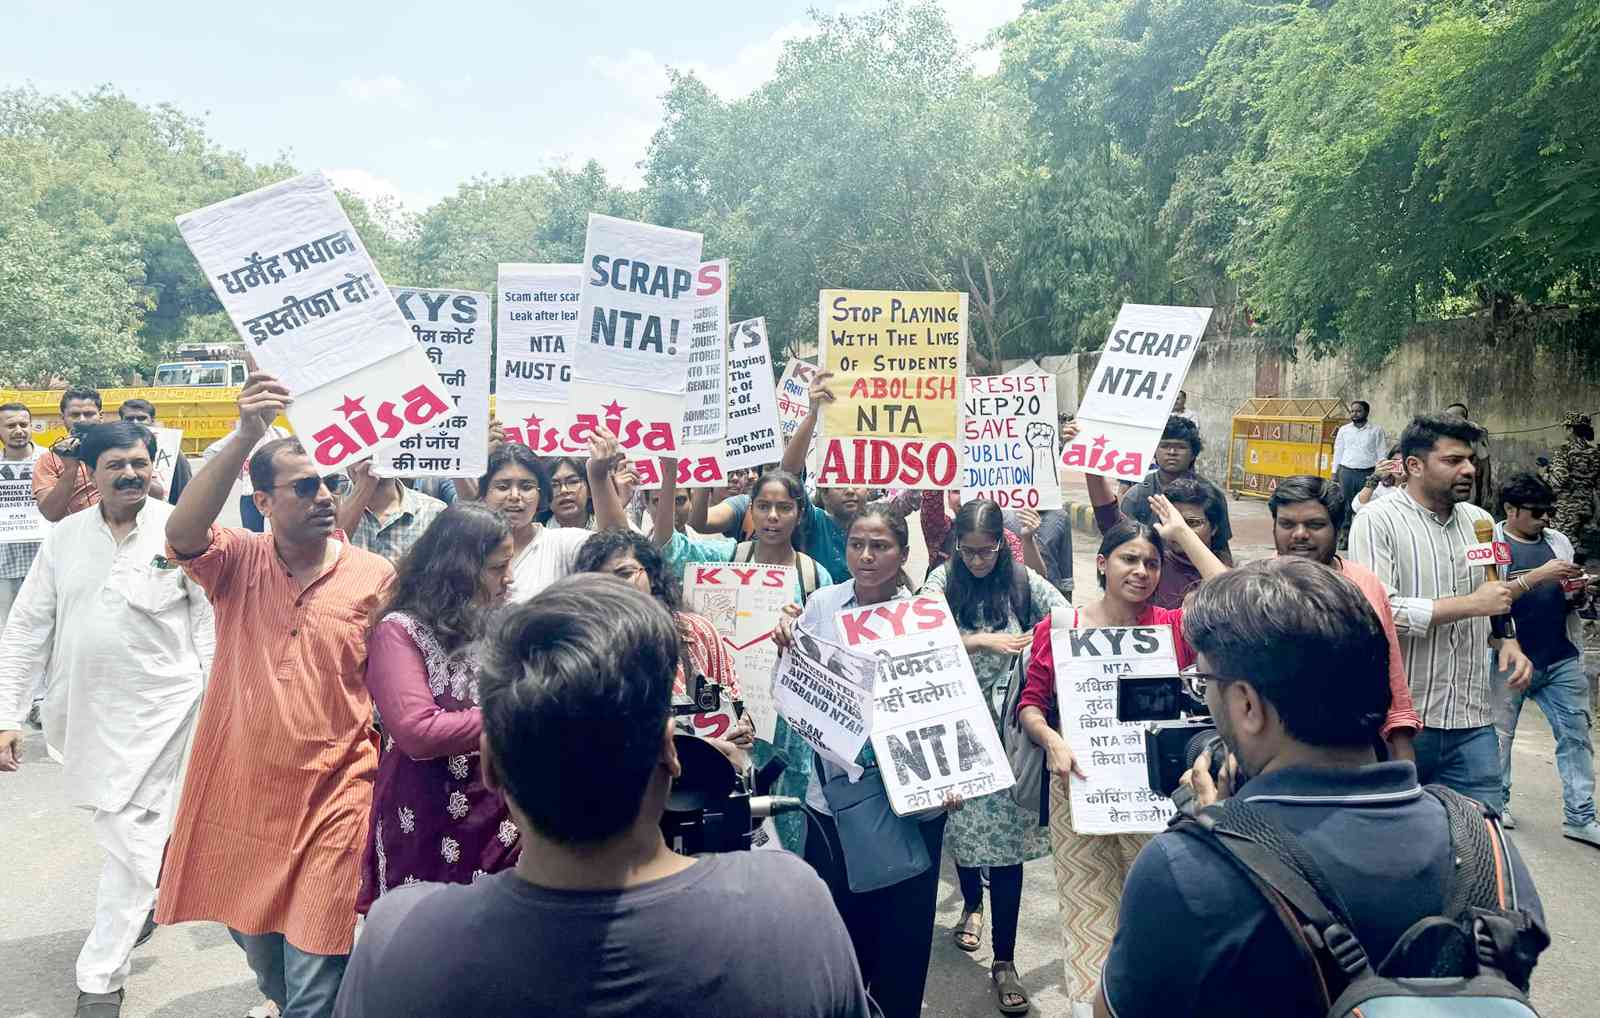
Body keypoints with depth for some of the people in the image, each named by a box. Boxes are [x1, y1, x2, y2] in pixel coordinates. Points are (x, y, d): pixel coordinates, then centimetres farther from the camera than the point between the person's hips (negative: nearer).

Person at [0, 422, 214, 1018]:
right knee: (123, 826, 22)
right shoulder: (64, 538, 3)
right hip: (82, 710, 4)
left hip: (157, 707, -4)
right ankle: (148, 901, 50)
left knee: (131, 843, -1)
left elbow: (209, 618, -5)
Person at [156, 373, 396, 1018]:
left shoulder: (374, 575, -7)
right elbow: (182, 534, -25)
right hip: (242, 796, 3)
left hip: (333, 802, -3)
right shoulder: (237, 563, -3)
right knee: (257, 948, 24)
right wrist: (246, 435, -34)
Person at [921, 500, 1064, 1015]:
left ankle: (1004, 961, 7)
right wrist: (985, 640, -25)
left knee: (1008, 835, -3)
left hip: (1010, 724, -1)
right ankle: (972, 903, 44)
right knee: (962, 821, 11)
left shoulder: (1022, 581, 0)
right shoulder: (943, 580, -1)